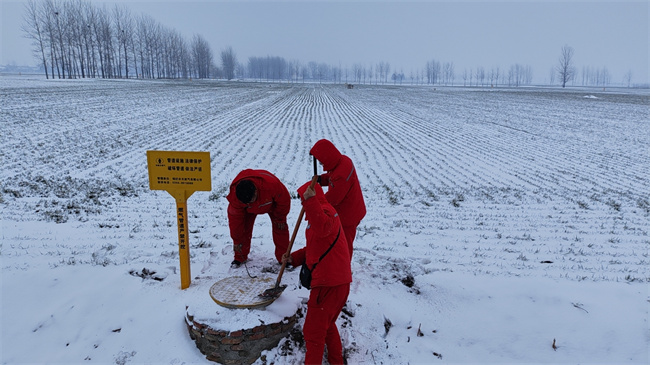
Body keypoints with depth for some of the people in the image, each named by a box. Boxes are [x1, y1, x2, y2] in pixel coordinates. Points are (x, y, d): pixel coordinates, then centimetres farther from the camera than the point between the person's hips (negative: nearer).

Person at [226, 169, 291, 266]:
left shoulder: (271, 183, -46)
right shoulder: (234, 196, -37)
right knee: (243, 227, -12)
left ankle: (284, 258, 3)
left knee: (280, 227, -9)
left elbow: (284, 199, -25)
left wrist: (280, 218, -11)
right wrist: (237, 240, -14)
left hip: (271, 202, -1)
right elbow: (235, 218, -23)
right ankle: (240, 257, 7)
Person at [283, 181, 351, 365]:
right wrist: (294, 258, 8)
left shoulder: (325, 210, -12)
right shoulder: (323, 212, 21)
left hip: (328, 282, -11)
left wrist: (310, 201, -43)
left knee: (313, 331, 1)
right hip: (339, 280, 11)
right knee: (327, 326, 27)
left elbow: (322, 228, -38)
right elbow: (314, 248, 22)